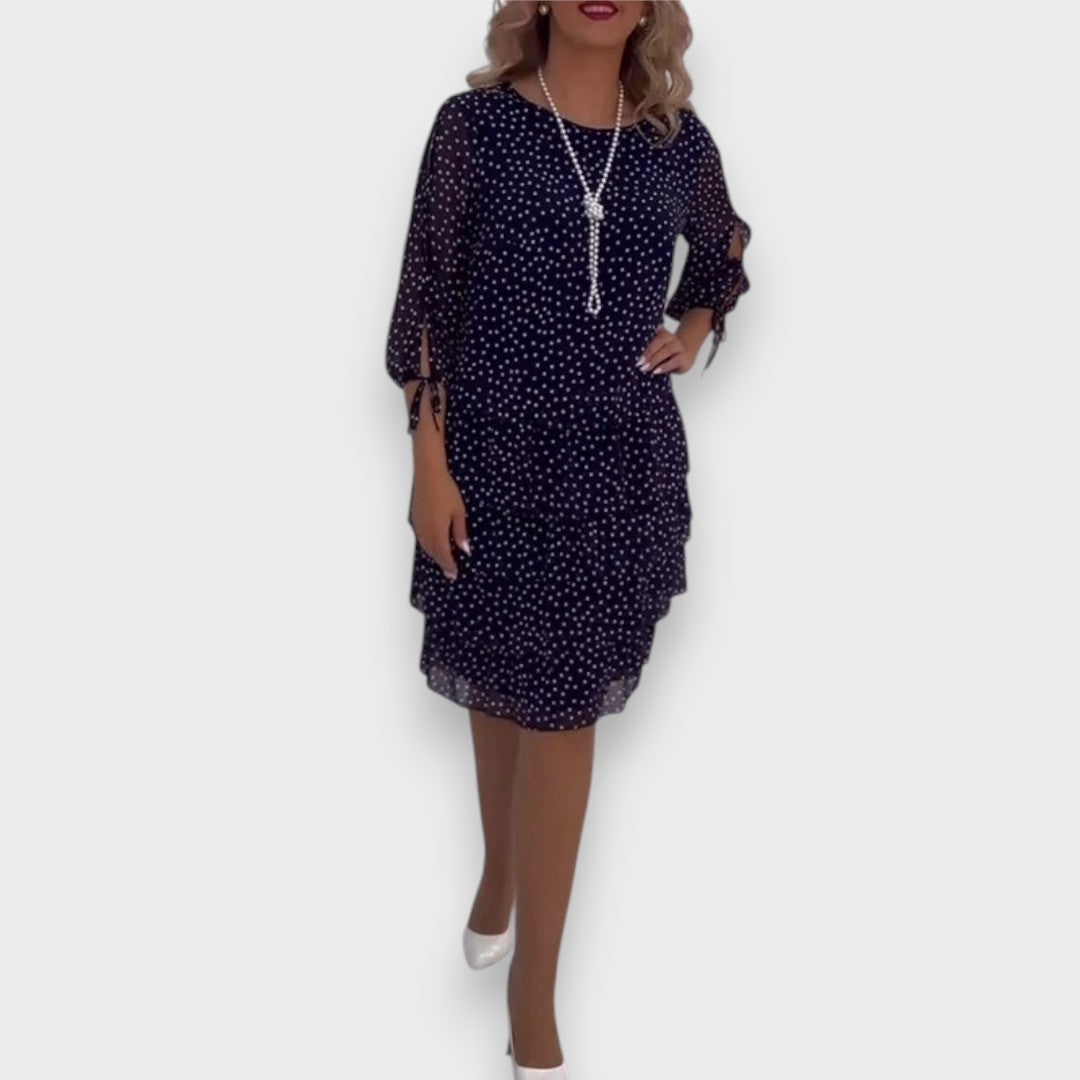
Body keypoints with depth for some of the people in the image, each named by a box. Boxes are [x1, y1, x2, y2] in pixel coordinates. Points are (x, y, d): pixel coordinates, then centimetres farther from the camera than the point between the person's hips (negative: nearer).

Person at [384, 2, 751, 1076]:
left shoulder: (678, 139, 2)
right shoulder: (477, 122, -6)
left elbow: (725, 249, 23)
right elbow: (427, 297, -5)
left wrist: (693, 333, 5)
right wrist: (428, 460, -10)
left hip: (621, 457, 2)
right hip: (496, 447, -1)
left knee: (560, 703, 7)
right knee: (502, 686, 13)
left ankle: (533, 990, 19)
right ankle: (501, 874, 40)